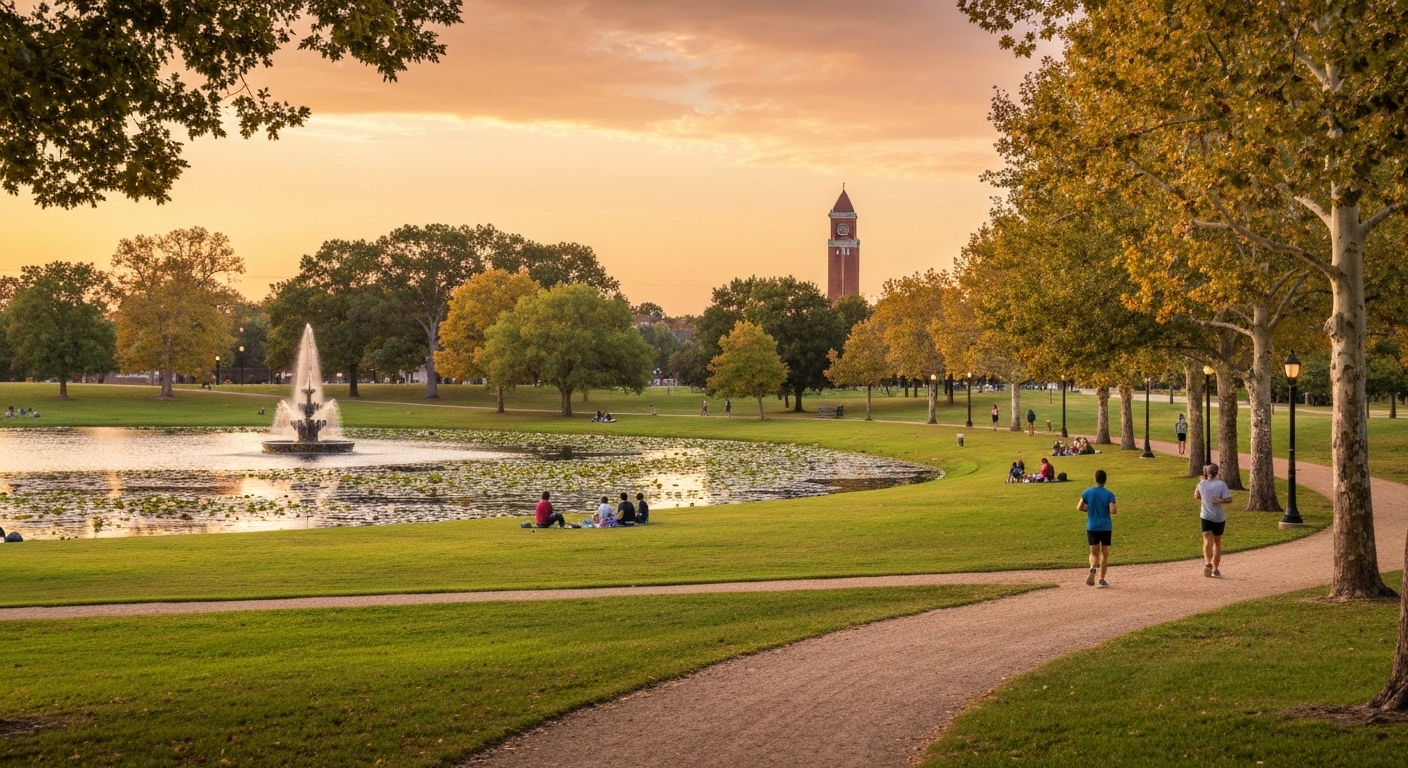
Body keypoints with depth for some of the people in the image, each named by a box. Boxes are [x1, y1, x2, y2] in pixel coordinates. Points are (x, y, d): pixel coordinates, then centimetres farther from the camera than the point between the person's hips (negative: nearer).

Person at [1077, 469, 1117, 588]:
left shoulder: (1087, 492, -2)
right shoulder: (1109, 494, -8)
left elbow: (1079, 507, 1)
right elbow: (1112, 511, -18)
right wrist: (1106, 510, 4)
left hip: (1092, 527, 1)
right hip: (1106, 527, -1)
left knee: (1094, 553, 9)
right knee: (1104, 554, 12)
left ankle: (1093, 568, -22)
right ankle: (1102, 579, 13)